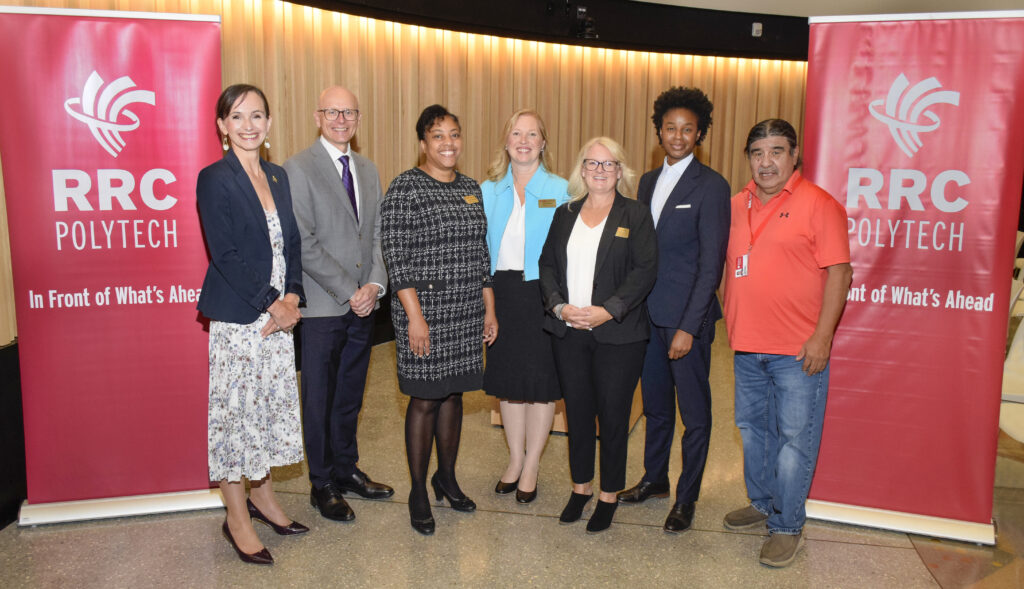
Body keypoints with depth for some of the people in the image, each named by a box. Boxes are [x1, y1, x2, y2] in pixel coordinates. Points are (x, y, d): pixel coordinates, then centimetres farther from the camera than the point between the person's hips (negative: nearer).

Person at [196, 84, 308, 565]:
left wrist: (291, 298, -4)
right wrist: (271, 304, -13)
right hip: (237, 317, -6)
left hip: (278, 315, 6)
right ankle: (237, 518, 17)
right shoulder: (214, 179, -8)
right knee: (235, 411, 3)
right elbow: (225, 253, -14)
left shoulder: (278, 177, 11)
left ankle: (261, 494, 32)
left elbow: (292, 243, 10)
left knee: (271, 407, 14)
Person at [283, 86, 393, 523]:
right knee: (319, 399, 6)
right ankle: (322, 484, 20)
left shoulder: (368, 170, 13)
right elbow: (304, 243, -14)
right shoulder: (298, 168, -7)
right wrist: (349, 291, -15)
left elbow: (377, 234, 11)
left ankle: (346, 471, 31)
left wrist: (374, 284, -5)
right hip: (322, 306, -6)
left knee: (350, 395, 16)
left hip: (363, 305, 6)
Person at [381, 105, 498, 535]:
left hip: (467, 313, 6)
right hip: (425, 310, -5)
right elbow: (396, 255, -13)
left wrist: (489, 309, 11)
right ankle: (418, 492, 18)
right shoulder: (405, 187, -8)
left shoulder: (471, 188, 11)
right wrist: (414, 316, -17)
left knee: (453, 394, 15)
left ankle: (447, 477, 32)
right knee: (425, 400, 2)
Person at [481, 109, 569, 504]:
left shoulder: (560, 190, -2)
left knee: (542, 379, 4)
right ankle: (515, 459, 30)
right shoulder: (488, 191, 7)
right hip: (501, 293, 3)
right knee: (507, 375, 11)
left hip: (542, 294, -3)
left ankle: (531, 465, 22)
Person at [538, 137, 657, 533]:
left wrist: (607, 311, -19)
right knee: (577, 410, 11)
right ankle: (580, 487, 29)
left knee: (613, 414, 4)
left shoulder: (636, 216, 0)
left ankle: (609, 496, 20)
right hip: (568, 332, 4)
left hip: (618, 334, -3)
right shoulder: (565, 214, 11)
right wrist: (559, 306, -9)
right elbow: (547, 264, 8)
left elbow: (645, 271, -9)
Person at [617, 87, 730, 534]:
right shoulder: (648, 183, 11)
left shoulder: (711, 186, -9)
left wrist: (689, 327, -17)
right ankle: (654, 479, 36)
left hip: (687, 317, -6)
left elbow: (711, 263, -13)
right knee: (655, 405, 19)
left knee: (694, 413, 6)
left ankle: (686, 497, 21)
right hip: (648, 313, 6)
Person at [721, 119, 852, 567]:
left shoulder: (819, 205, -7)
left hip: (798, 349, -6)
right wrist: (729, 319, 13)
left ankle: (787, 525, 15)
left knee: (794, 438, 1)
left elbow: (838, 274, -10)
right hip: (747, 345, 6)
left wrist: (822, 336, -16)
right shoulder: (738, 205, 11)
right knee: (752, 429, 17)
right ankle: (762, 503, 36)